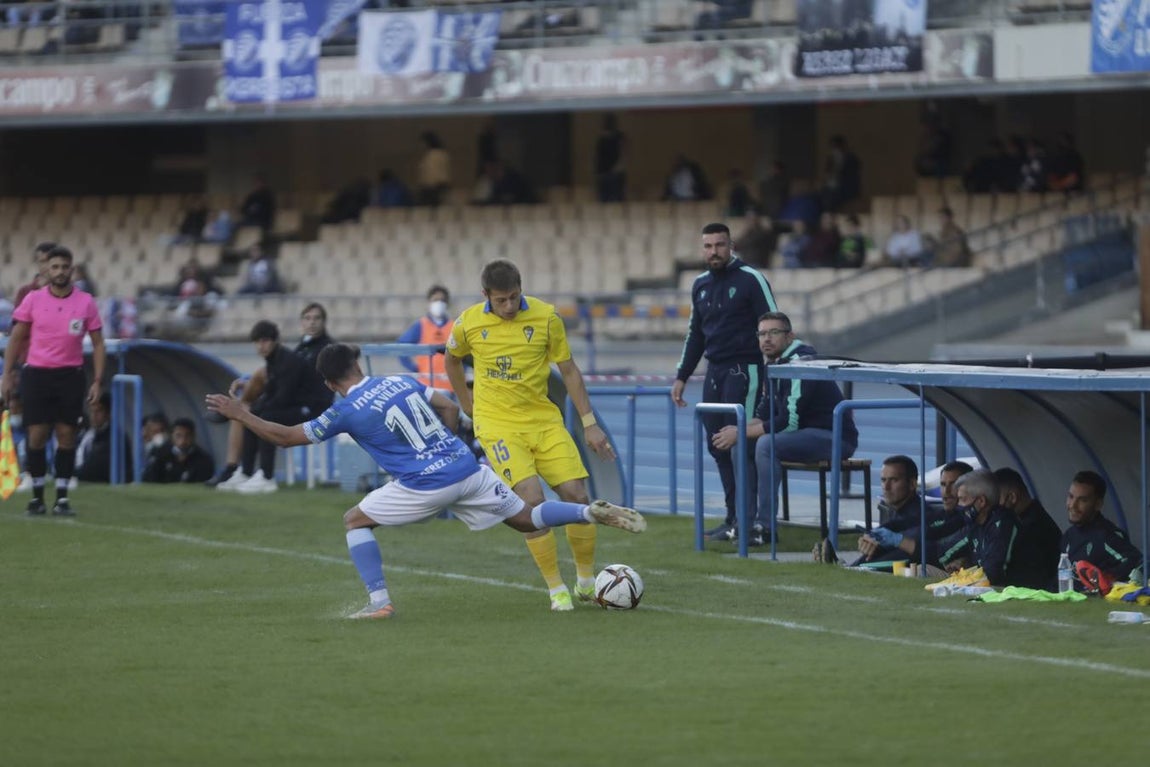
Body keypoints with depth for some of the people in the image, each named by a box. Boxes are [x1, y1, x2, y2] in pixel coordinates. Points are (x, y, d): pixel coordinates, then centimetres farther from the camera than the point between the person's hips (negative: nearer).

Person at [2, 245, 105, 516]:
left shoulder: (85, 302, 1)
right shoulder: (33, 299, 1)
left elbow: (98, 344, 5)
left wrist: (97, 381, -2)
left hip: (70, 375, 0)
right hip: (37, 373, 0)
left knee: (67, 435, -1)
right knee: (37, 435, -3)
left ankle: (62, 498, 5)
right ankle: (37, 496, 7)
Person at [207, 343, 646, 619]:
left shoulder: (346, 412, -2)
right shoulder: (403, 382, 13)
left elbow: (288, 437, 3)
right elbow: (449, 410, 17)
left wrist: (240, 415, 13)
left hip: (427, 486, -5)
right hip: (467, 468, 5)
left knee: (355, 519, 12)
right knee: (526, 519, 16)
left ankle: (379, 601, 2)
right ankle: (596, 513, -5)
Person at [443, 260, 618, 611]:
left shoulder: (545, 317, -6)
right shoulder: (469, 323, -5)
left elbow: (568, 370, 2)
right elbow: (452, 359, 17)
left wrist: (589, 423, 0)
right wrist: (466, 402, 19)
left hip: (544, 420, 2)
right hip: (498, 424, -2)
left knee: (577, 495, -6)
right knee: (532, 499, -19)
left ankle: (587, 583, 14)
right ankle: (556, 589, -8)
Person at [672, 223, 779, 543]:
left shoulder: (750, 280, -6)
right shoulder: (701, 285, 14)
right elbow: (695, 334, 24)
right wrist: (681, 377, 20)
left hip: (744, 370, -7)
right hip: (714, 372, 7)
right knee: (718, 445, 5)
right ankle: (733, 517, 10)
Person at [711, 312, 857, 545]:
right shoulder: (773, 364, 9)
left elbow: (789, 422, -25)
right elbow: (765, 415, 13)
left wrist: (741, 433, -19)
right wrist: (738, 430, -7)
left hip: (835, 437, -10)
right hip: (806, 434, 10)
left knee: (767, 445, -29)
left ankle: (765, 526, -24)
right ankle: (745, 521, 5)